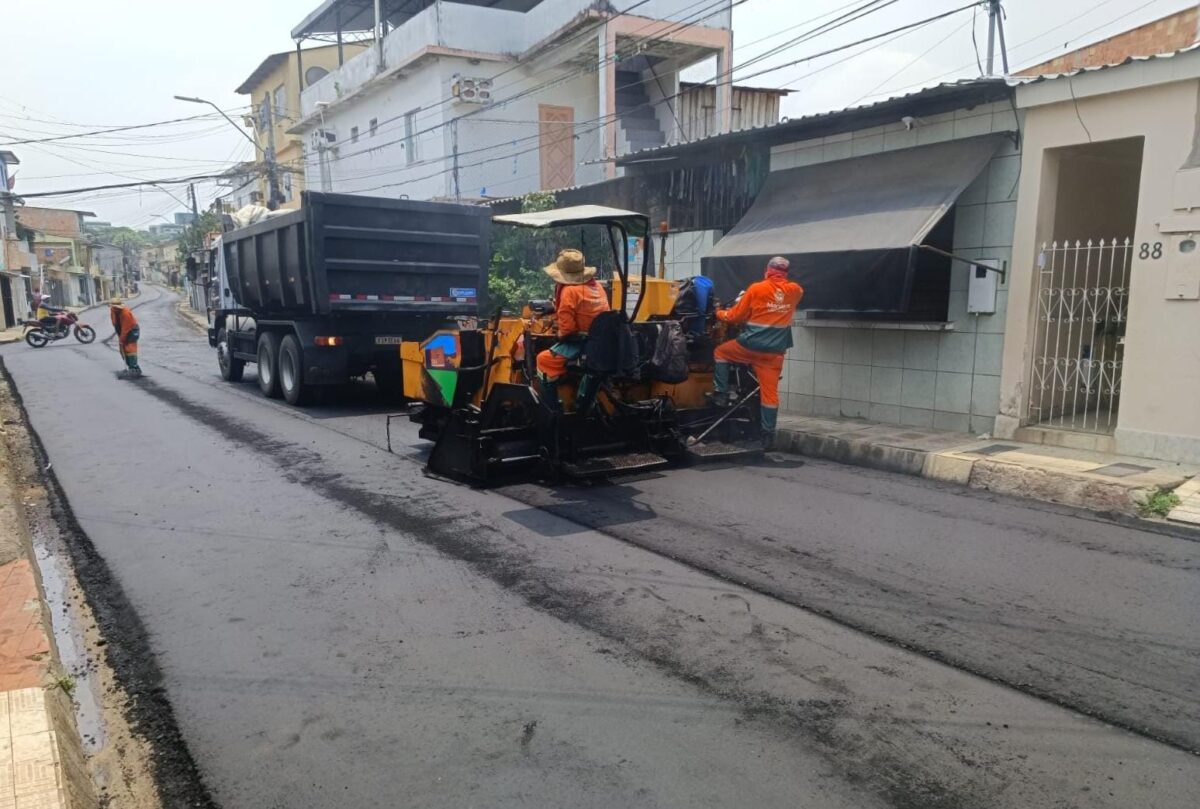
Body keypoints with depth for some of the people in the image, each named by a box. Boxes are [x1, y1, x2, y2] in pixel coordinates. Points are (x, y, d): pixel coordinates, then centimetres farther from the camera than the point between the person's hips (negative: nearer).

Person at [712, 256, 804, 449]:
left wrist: (719, 313, 20)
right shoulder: (795, 291, 3)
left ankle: (721, 394, 16)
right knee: (770, 392, 6)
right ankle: (768, 435, 7)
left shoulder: (756, 289, -6)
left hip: (750, 345, -3)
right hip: (774, 351, 3)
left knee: (720, 352, 23)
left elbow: (734, 316, 0)